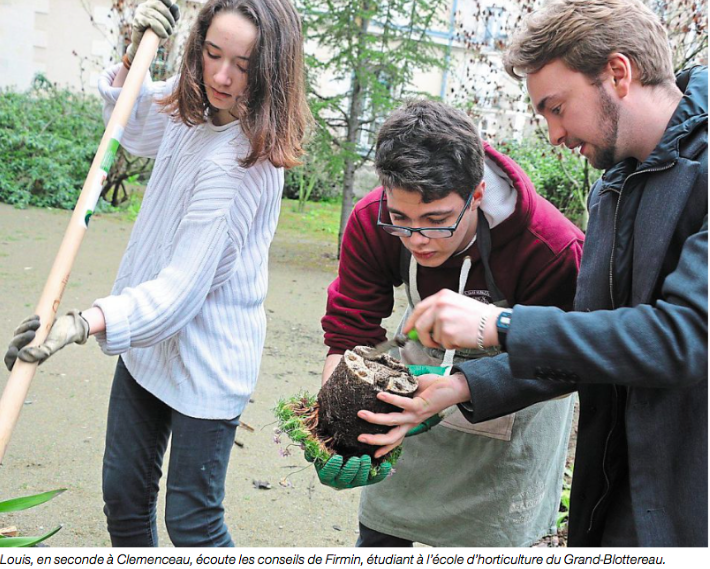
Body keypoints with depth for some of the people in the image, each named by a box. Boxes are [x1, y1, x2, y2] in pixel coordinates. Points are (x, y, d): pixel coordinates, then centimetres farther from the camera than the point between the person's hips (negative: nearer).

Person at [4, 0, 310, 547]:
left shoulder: (244, 160, -28)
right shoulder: (193, 104, -2)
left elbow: (182, 287, -32)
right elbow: (132, 125, 21)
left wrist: (84, 324, -45)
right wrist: (135, 52, 2)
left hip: (204, 359, -8)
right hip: (147, 339, 8)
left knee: (191, 522, 4)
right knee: (124, 497, 19)